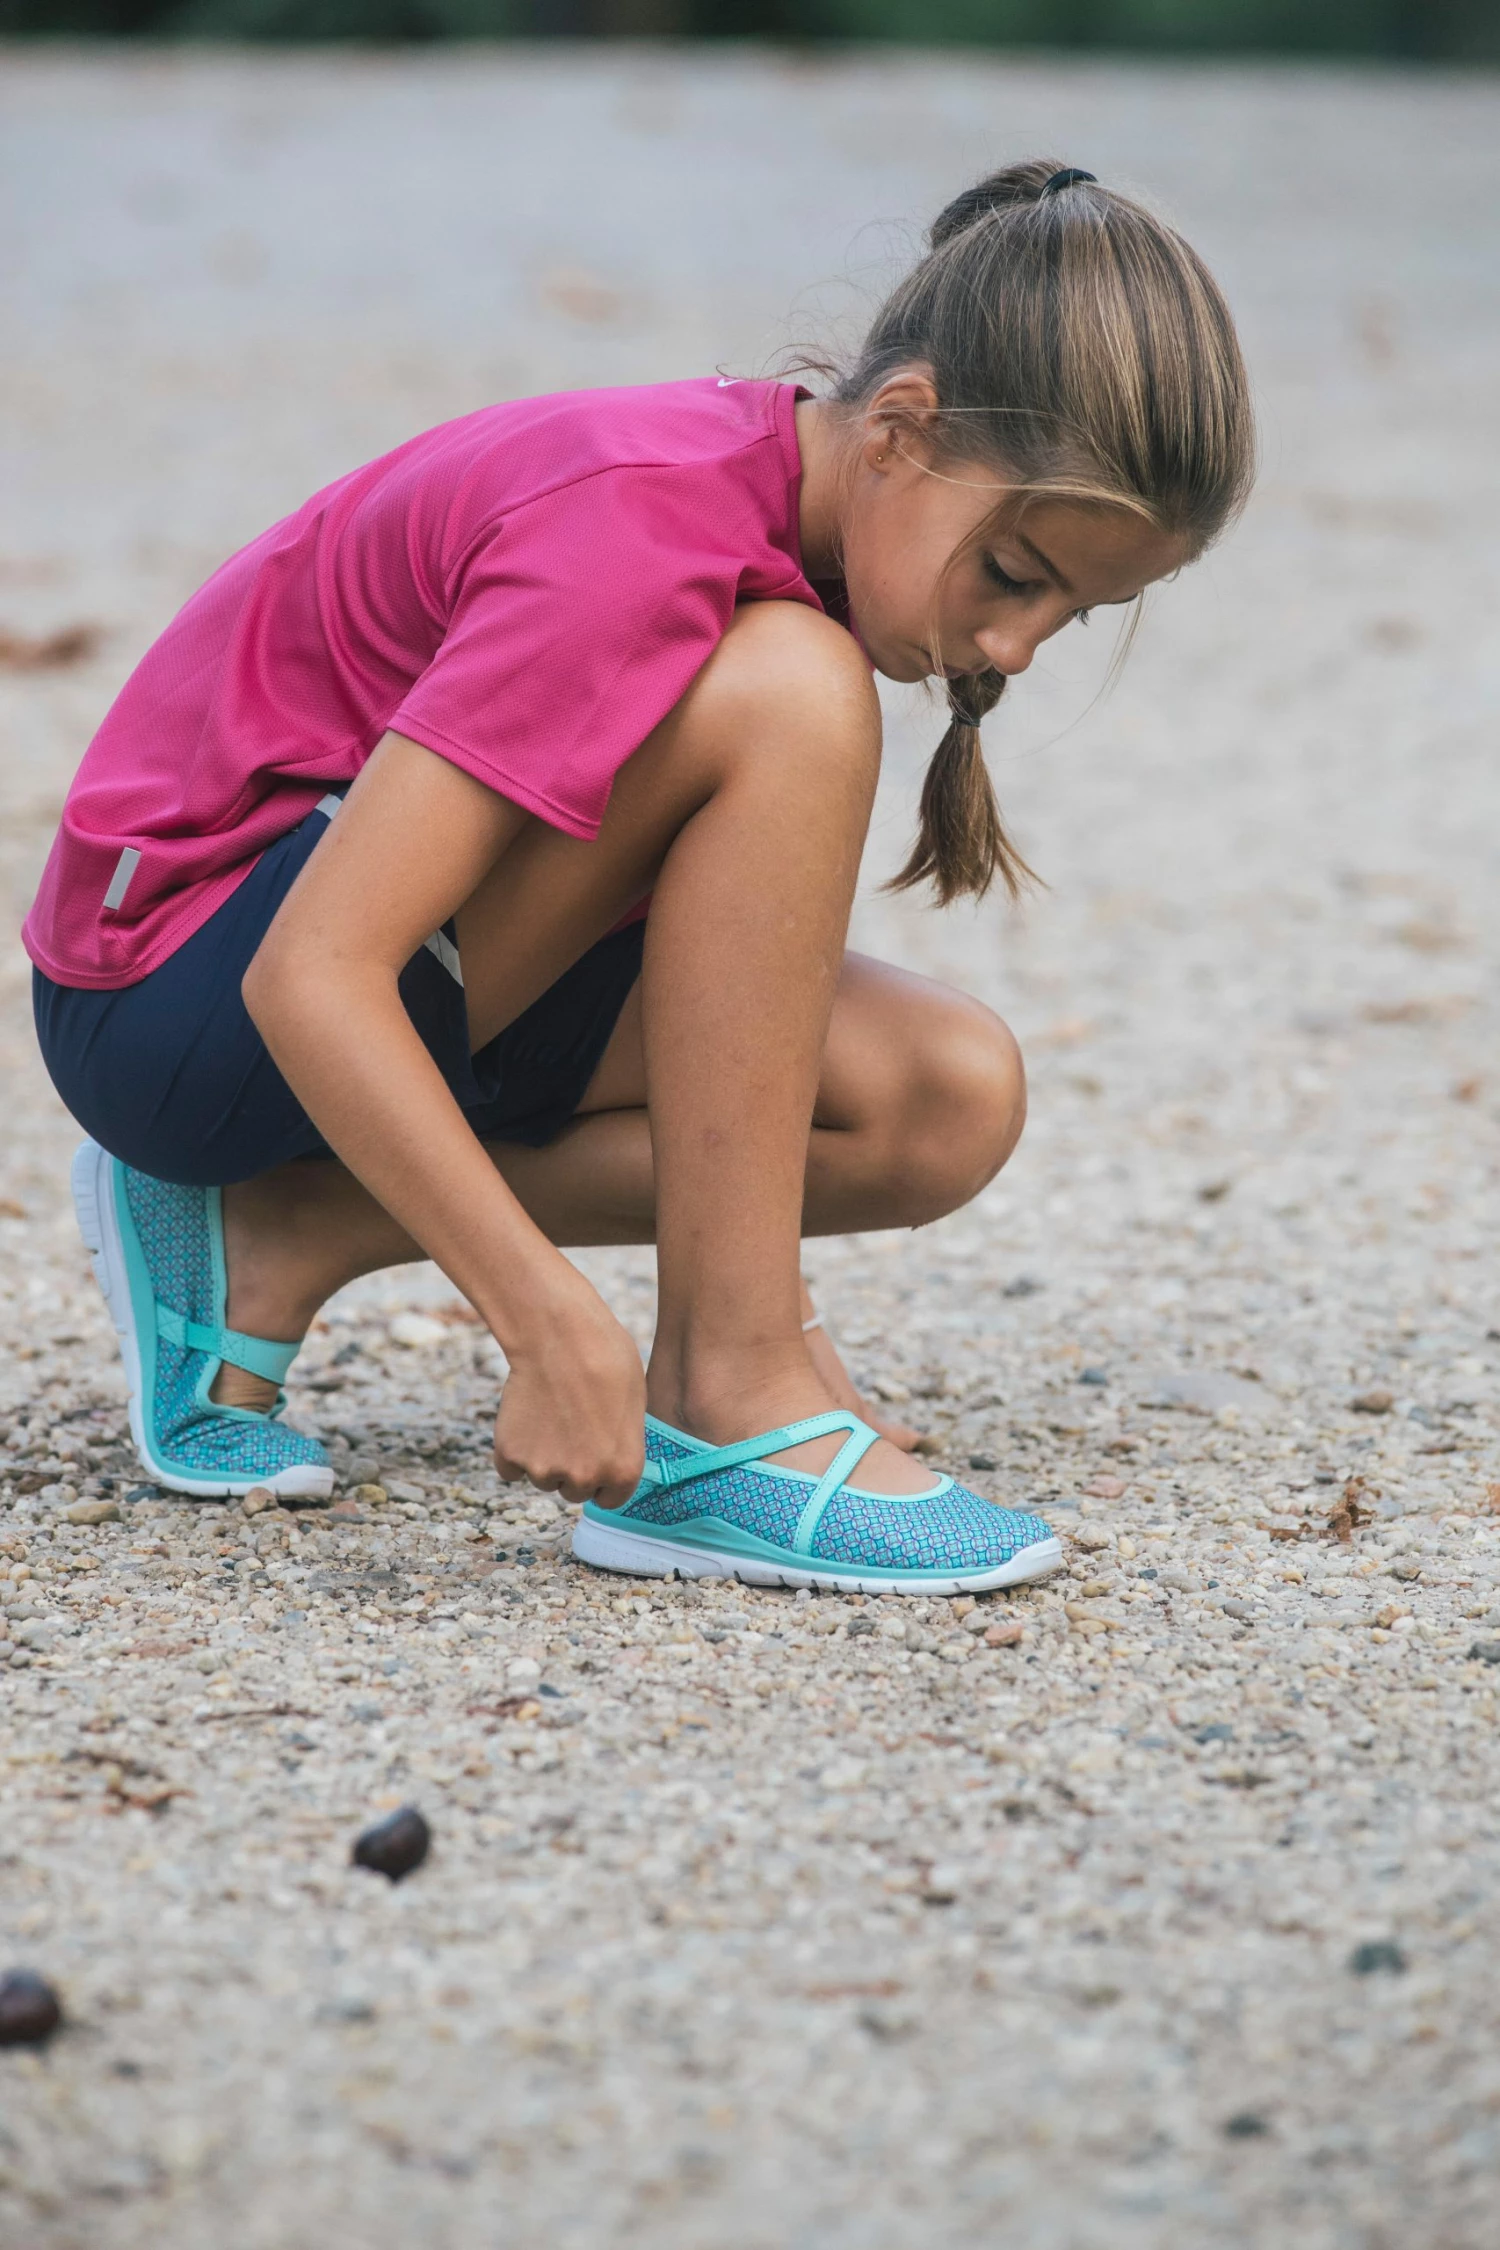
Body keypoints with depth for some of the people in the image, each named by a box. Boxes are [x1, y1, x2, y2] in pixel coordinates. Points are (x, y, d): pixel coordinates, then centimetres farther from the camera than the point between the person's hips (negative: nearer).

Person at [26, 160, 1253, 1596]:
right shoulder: (645, 533, -28)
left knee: (950, 1103, -8)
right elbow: (309, 976, -33)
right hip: (181, 980, -9)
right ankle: (723, 1418, -25)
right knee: (787, 692, -28)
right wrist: (552, 1319, -36)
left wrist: (760, 1277, -2)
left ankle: (280, 1237, -3)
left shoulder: (806, 507, -1)